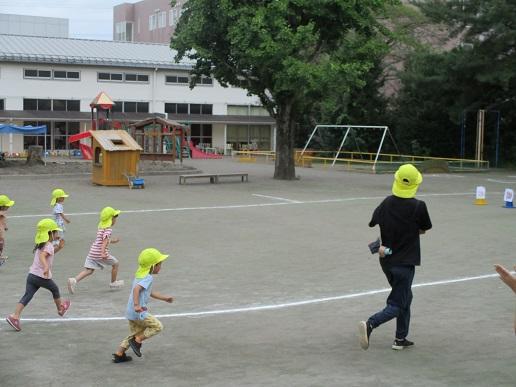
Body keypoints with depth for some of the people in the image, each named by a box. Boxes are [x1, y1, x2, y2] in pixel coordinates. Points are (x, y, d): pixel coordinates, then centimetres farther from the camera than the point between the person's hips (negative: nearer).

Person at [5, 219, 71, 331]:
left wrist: (58, 247, 24)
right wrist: (46, 267, -45)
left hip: (31, 274, 7)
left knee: (27, 296, -3)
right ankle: (61, 308, 41)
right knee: (55, 289, 20)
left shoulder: (40, 245, 18)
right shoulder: (49, 245, -10)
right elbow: (42, 256, -30)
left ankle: (15, 316, -19)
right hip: (42, 276, -7)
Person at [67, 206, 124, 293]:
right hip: (99, 253, -8)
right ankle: (113, 283, 26)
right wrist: (103, 253, -37)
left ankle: (74, 280, -18)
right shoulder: (108, 229, -10)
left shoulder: (101, 226, 18)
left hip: (92, 253, 8)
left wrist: (112, 241, 41)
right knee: (115, 263, 14)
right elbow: (105, 241, -25)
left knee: (88, 270, 3)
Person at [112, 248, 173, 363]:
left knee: (134, 333, 20)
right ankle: (137, 341, 1)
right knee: (157, 326, 1)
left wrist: (164, 298, 34)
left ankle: (119, 354, 20)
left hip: (131, 312, 9)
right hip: (139, 312, -9)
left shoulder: (140, 275, 17)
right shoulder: (148, 278, -14)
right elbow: (136, 288, -31)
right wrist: (136, 305, -38)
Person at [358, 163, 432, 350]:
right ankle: (369, 324, -25)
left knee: (405, 297, 23)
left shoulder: (387, 203, -2)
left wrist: (378, 245, 6)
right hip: (405, 262, -6)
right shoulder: (418, 206, -14)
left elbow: (371, 225, 2)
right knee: (397, 306, -1)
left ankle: (401, 339, 25)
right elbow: (423, 230, 0)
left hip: (387, 260, 6)